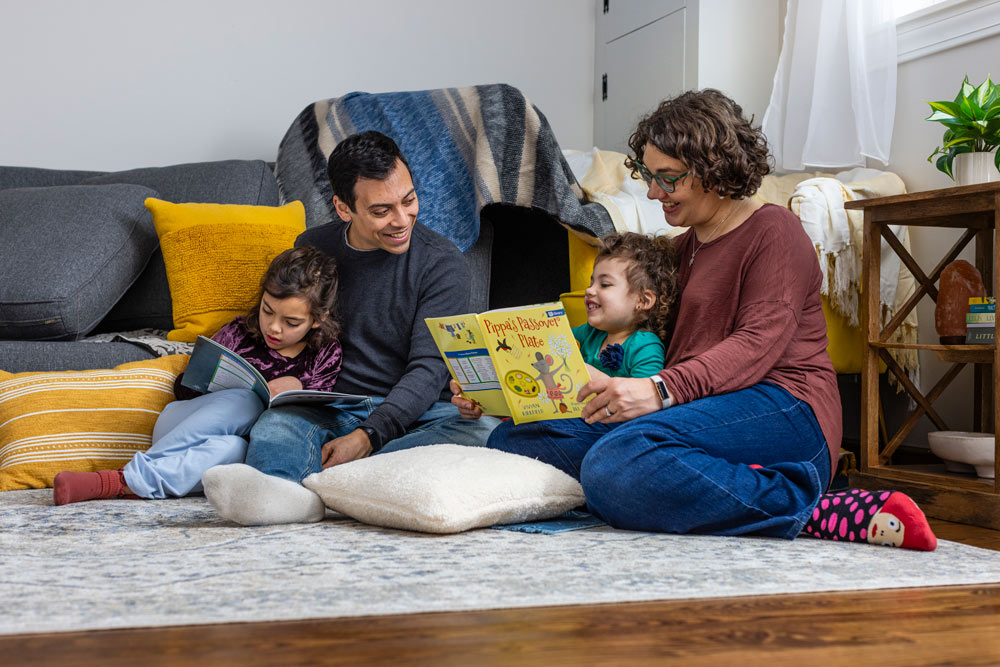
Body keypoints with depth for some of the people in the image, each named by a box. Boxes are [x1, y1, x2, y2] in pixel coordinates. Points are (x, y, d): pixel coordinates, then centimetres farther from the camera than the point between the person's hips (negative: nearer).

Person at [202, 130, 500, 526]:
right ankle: (286, 494, -63)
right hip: (329, 410, 3)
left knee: (483, 430, -34)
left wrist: (367, 436, -27)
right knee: (275, 424, -29)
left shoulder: (441, 262, -3)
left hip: (414, 414, -2)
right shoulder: (311, 249, 8)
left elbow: (428, 370, -11)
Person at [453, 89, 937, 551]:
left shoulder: (772, 230, 3)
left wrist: (660, 390, -31)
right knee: (512, 439, -12)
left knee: (618, 464, -37)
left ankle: (810, 513, -26)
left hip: (782, 410, -8)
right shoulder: (682, 248, 27)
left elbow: (757, 345, -13)